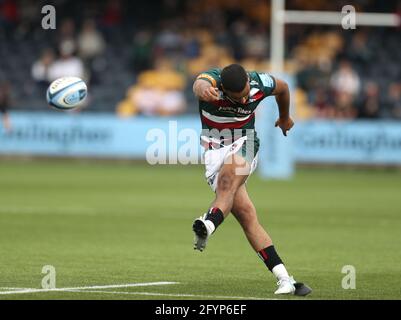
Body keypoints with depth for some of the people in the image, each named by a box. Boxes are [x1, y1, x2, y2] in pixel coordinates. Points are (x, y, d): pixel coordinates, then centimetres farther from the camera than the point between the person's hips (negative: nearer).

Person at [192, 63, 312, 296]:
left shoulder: (259, 83, -11)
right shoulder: (213, 79, -21)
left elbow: (282, 87, 14)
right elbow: (200, 84, -47)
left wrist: (285, 117, 31)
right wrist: (202, 90, -72)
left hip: (243, 146, 1)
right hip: (213, 152, -1)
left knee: (227, 182, -34)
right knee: (245, 214, -13)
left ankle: (208, 225, -61)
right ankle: (285, 280, -15)